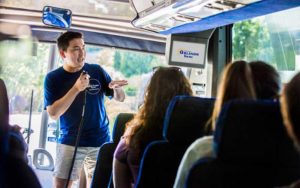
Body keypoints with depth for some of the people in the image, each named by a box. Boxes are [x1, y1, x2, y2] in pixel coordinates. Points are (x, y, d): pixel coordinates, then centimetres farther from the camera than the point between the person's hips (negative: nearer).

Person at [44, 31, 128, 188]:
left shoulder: (97, 71, -2)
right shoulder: (53, 78, -5)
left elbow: (120, 98, 3)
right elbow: (53, 113, -15)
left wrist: (117, 88, -21)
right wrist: (76, 88, -23)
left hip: (99, 141, 1)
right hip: (69, 142, -1)